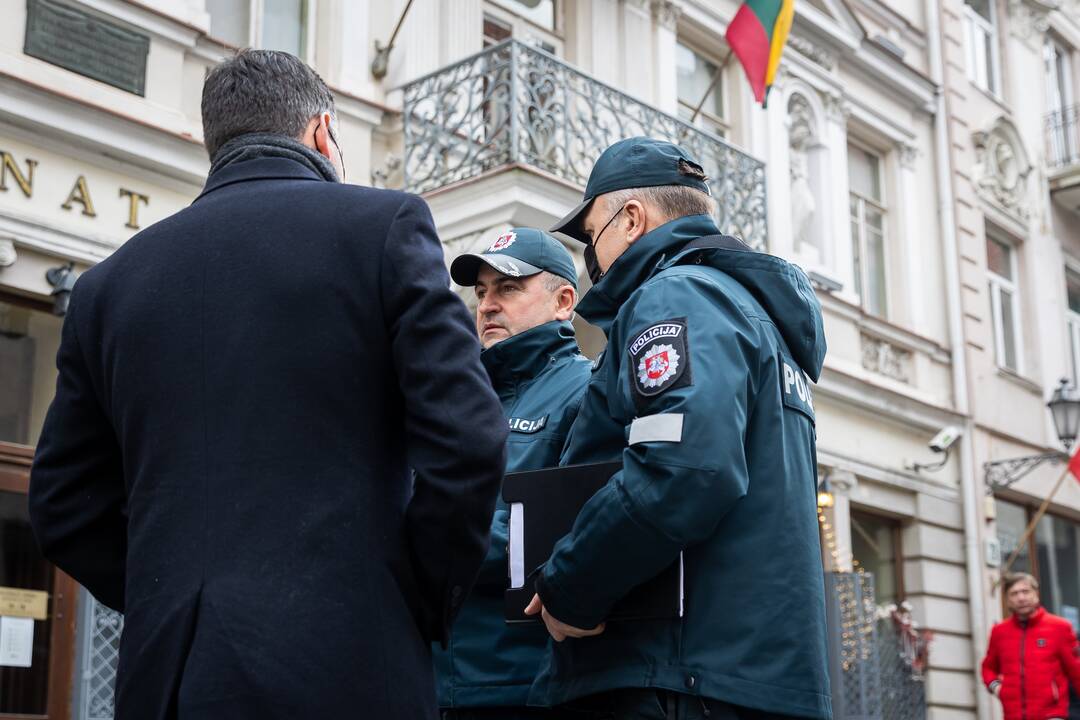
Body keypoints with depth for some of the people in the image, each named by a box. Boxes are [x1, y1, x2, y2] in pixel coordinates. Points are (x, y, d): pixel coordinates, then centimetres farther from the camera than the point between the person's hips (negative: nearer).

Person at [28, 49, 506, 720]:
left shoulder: (109, 283, 11)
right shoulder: (384, 221, 0)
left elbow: (64, 507, 13)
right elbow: (465, 438, -10)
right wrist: (426, 611, 1)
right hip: (343, 665, -4)